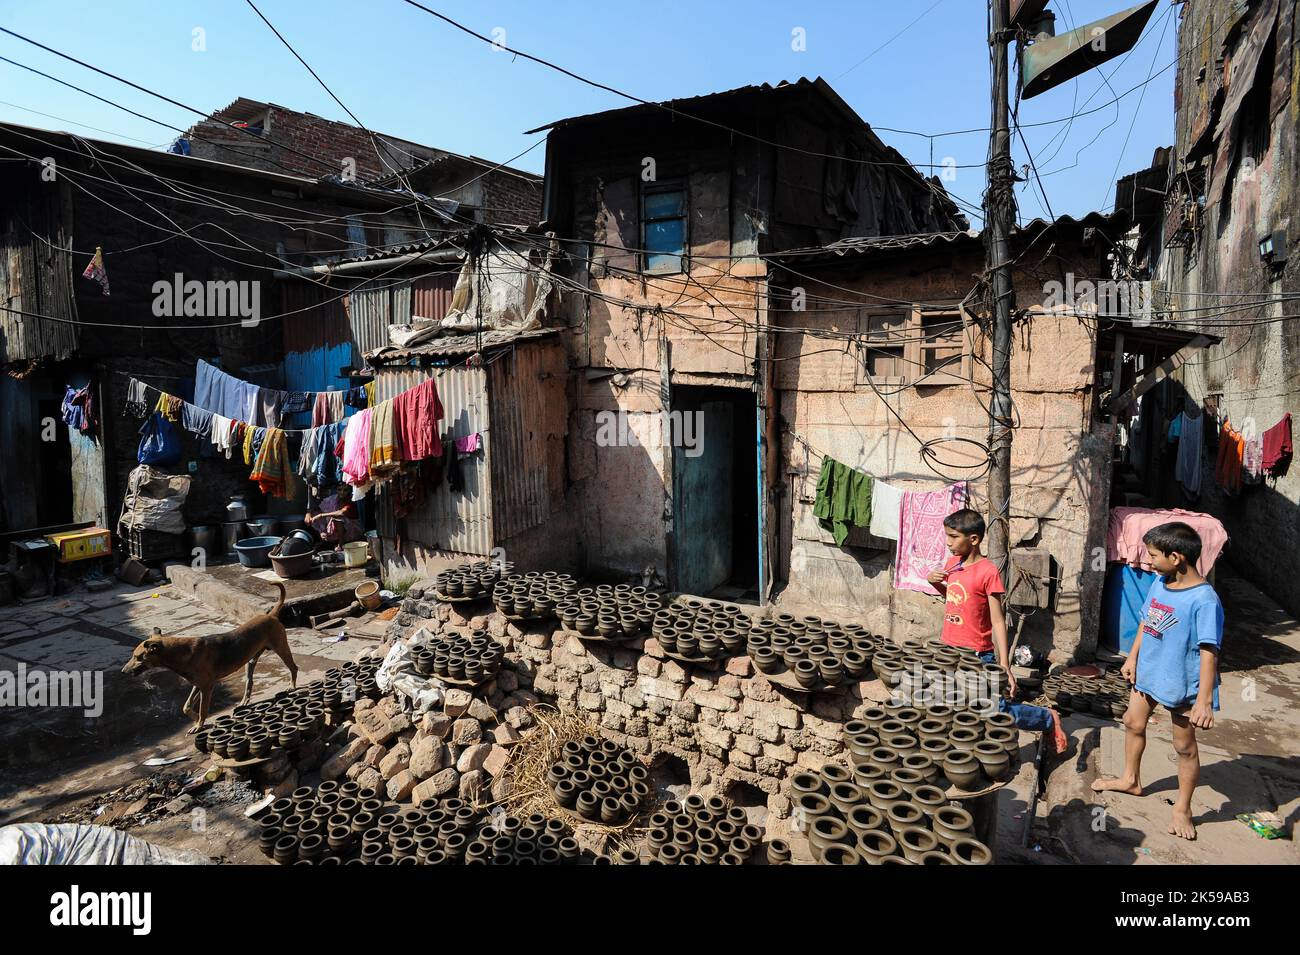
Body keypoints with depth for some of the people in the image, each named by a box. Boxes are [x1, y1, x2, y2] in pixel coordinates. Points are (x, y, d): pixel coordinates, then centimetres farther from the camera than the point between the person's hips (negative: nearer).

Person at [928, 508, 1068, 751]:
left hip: (977, 658, -6)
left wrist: (1004, 666, -17)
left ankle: (1048, 719, 24)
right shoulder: (952, 564, 4)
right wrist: (935, 582, 3)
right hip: (948, 651, 7)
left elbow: (998, 622, -15)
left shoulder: (988, 572, -16)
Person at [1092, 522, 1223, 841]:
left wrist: (1204, 699, -28)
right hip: (1147, 673, 8)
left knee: (1184, 746, 10)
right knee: (1133, 723, 22)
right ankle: (1130, 779, 44)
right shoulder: (1159, 584, -3)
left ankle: (1182, 809, 27)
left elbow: (1209, 653, -27)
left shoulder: (1204, 600, -26)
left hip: (1181, 683, -8)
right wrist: (1132, 658, 15)